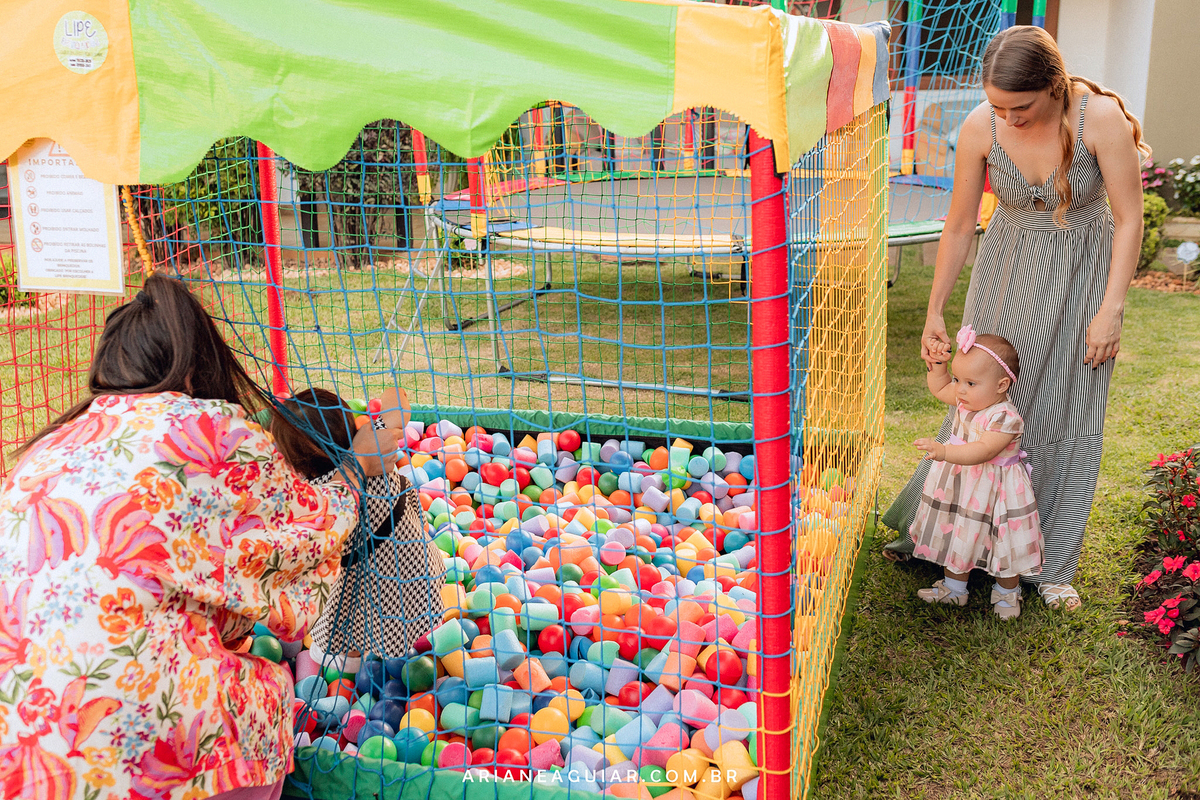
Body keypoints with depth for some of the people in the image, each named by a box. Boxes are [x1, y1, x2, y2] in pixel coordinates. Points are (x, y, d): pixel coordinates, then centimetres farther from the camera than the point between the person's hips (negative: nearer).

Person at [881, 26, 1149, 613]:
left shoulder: (1101, 117, -25)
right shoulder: (980, 128, -18)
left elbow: (1129, 219, -16)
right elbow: (959, 225, -7)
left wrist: (1111, 310, -19)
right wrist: (934, 312, -2)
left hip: (1082, 271, -1)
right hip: (1007, 271, 1)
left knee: (1067, 414, 2)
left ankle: (1050, 567, 15)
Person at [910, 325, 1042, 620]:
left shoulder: (1005, 418, -30)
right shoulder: (966, 400, -6)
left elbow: (982, 451, -43)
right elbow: (939, 389, 15)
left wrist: (943, 451, -54)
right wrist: (938, 365, -2)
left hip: (994, 489, -7)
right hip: (959, 484, 7)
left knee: (1003, 541, 10)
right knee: (958, 535, 19)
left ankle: (1006, 593, 34)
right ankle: (955, 587, 38)